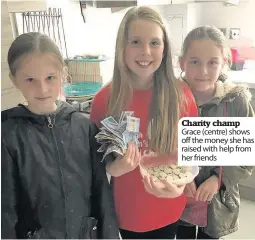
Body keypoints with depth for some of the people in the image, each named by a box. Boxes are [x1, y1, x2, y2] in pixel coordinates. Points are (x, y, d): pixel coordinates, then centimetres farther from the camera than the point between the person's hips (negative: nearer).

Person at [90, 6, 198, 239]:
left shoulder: (181, 94, -14)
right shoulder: (105, 99, -14)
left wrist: (180, 184, -20)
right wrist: (114, 168, -23)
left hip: (169, 209, 1)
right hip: (127, 209, 0)